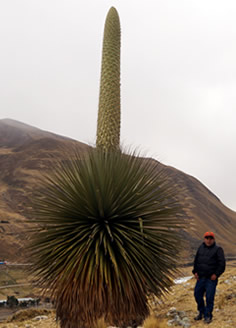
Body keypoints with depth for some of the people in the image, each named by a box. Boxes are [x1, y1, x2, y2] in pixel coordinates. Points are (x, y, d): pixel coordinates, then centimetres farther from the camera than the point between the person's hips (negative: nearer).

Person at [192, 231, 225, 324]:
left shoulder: (218, 249, -5)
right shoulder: (201, 248, 11)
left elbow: (222, 264, -8)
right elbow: (196, 261, 19)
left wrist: (216, 274, -15)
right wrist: (195, 271, 9)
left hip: (211, 278, -5)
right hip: (201, 277, 5)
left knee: (209, 297, -4)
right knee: (197, 294, 8)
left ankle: (208, 316, 11)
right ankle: (201, 312, 27)